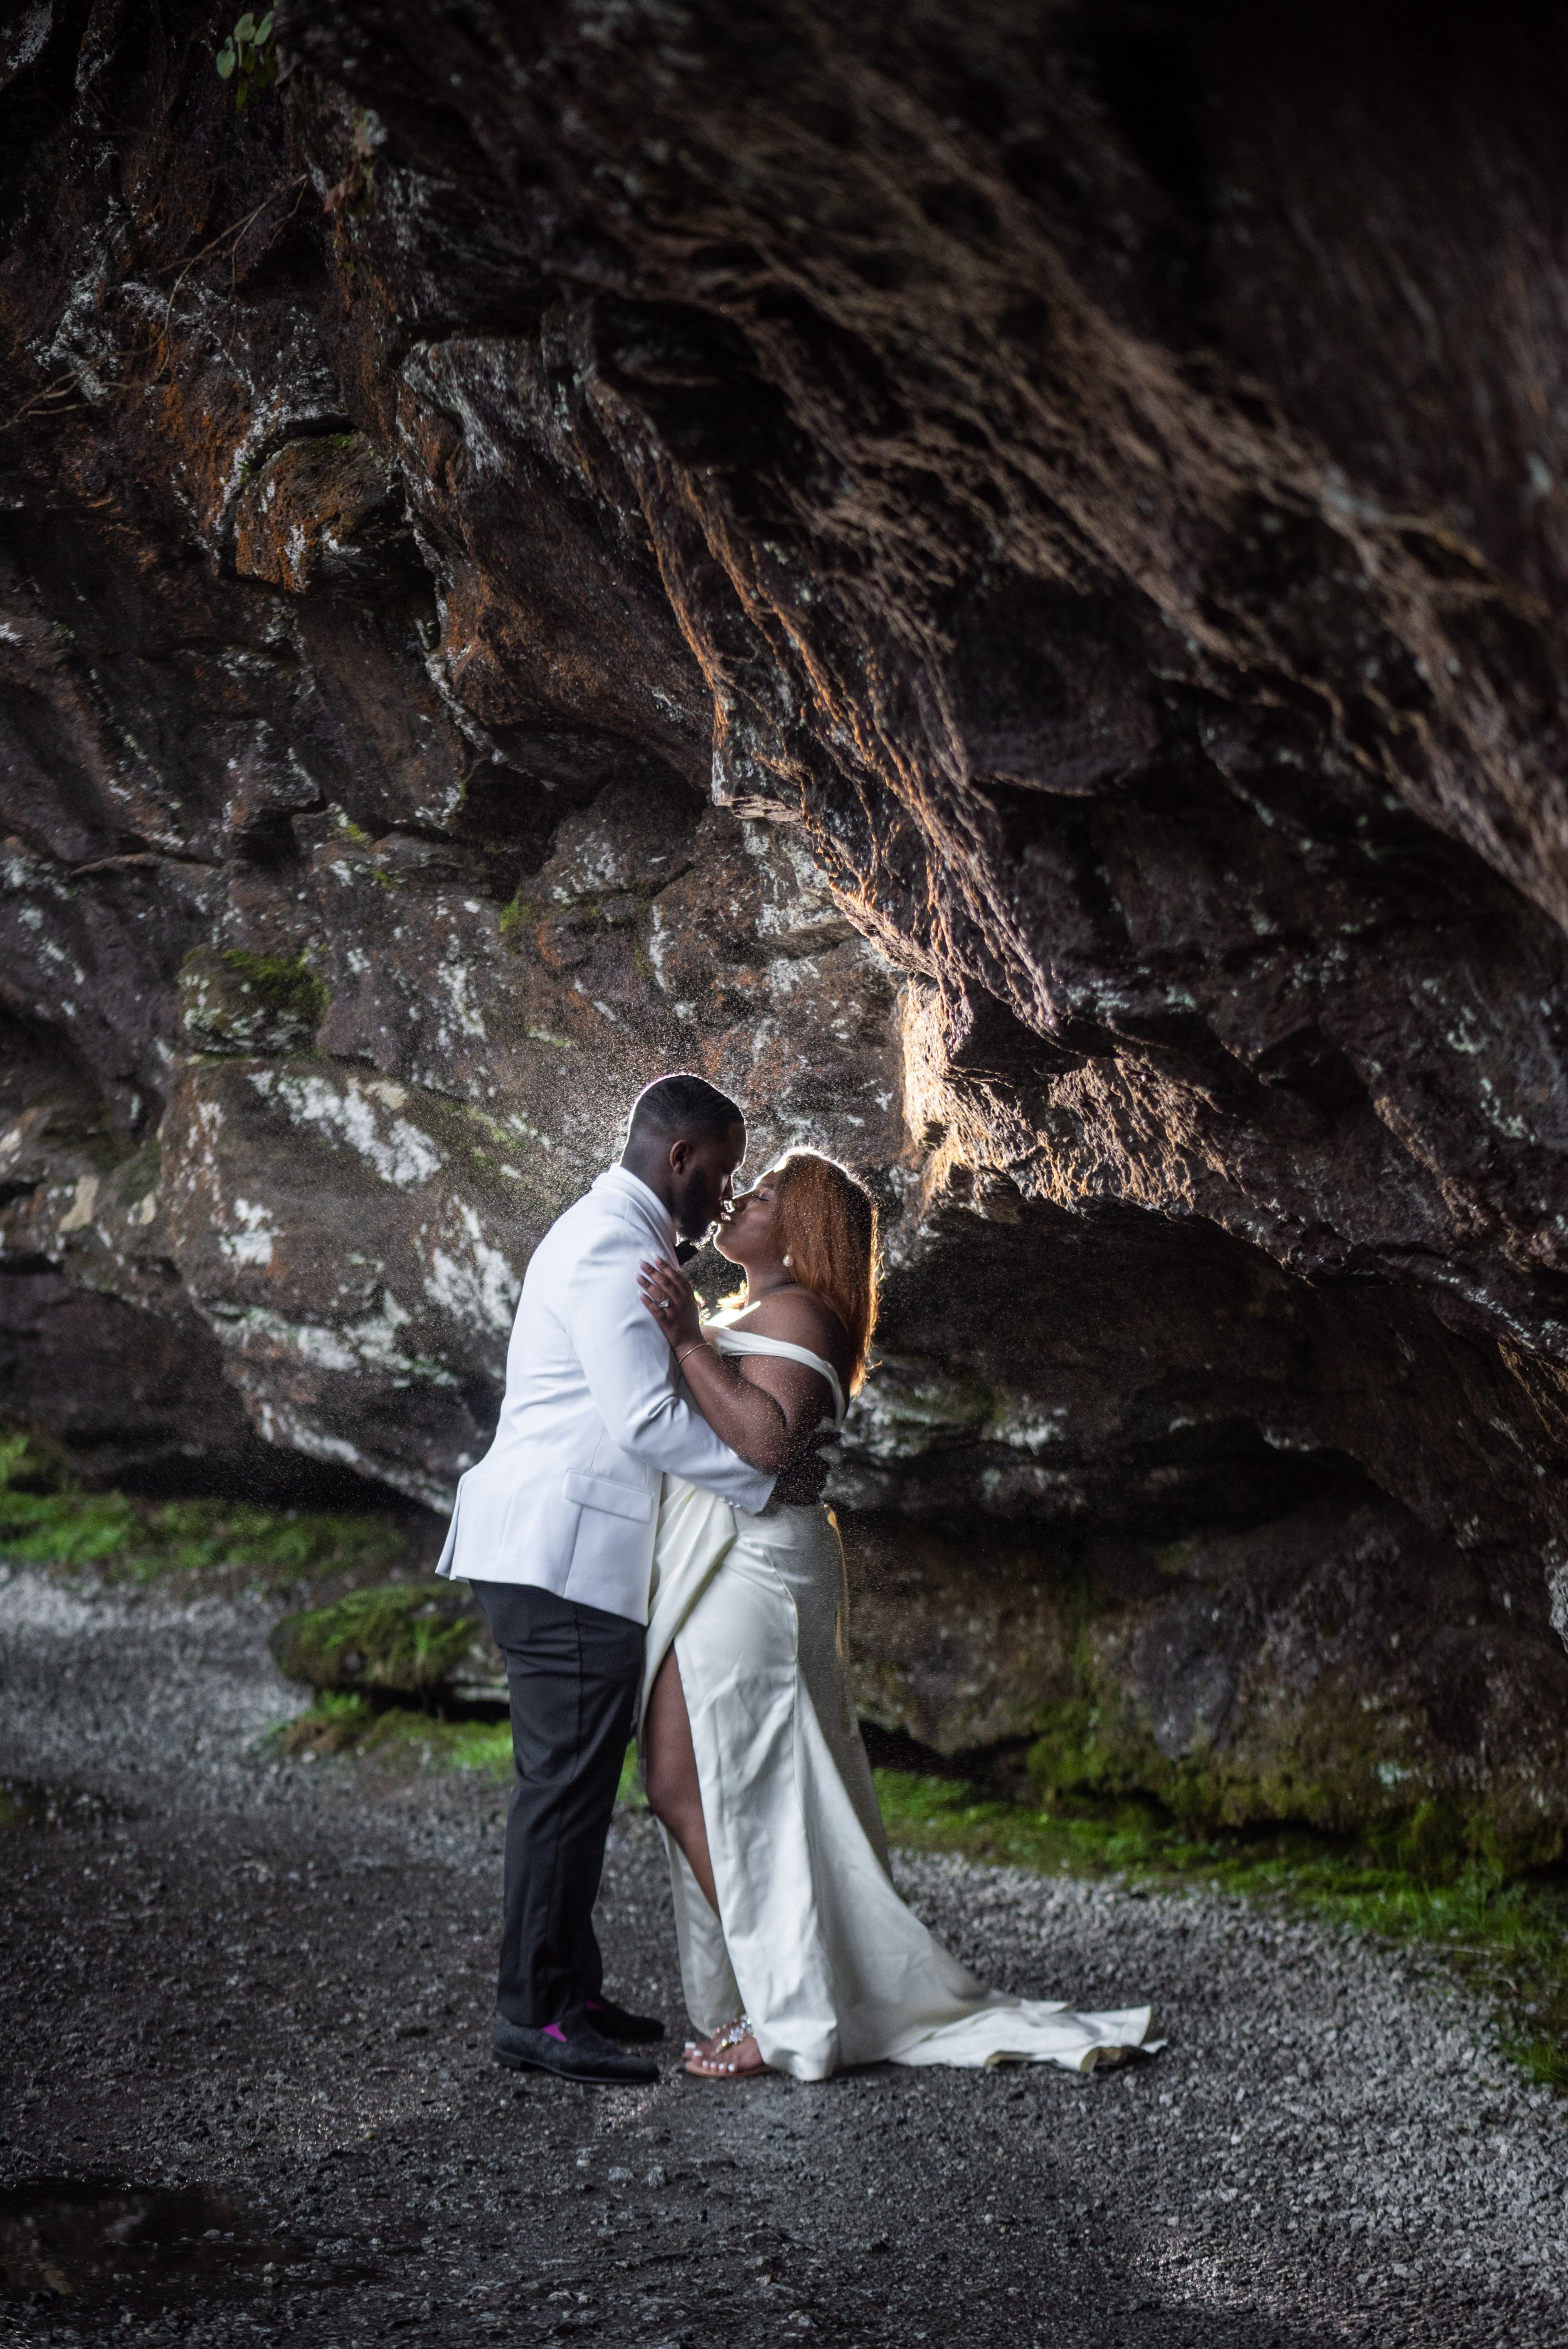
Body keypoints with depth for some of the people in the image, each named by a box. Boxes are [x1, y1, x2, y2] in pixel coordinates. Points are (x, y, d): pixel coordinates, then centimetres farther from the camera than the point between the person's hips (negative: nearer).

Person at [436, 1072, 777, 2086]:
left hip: (568, 1556, 11)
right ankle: (535, 2014, -3)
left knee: (578, 1781, 14)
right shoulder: (612, 1248, -14)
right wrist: (763, 1479, -13)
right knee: (565, 1782, -8)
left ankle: (574, 1992, 20)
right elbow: (647, 1419, -21)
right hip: (566, 1557, -11)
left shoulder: (614, 1236, 21)